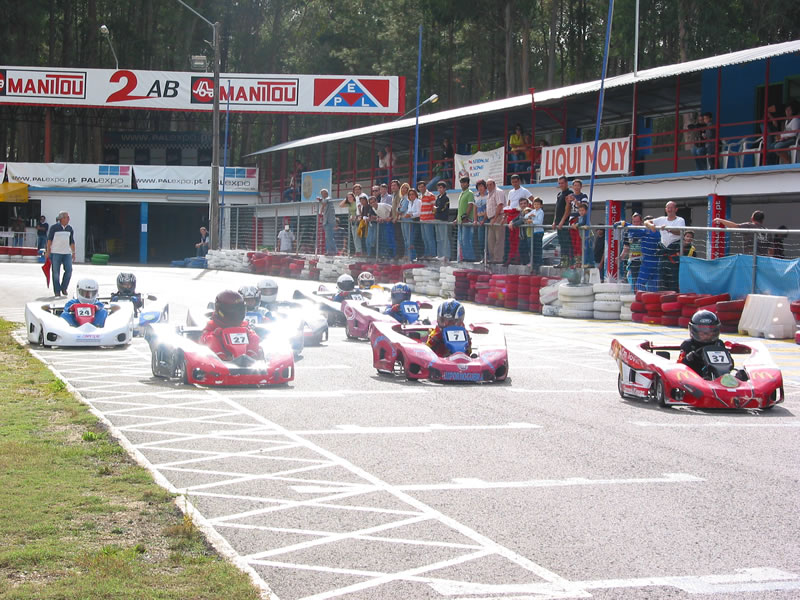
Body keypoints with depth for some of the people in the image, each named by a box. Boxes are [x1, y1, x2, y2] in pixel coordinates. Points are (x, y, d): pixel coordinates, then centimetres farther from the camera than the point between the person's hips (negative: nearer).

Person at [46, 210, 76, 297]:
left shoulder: (69, 228, 11)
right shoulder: (54, 227, -3)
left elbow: (72, 241, 16)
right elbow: (49, 239, 0)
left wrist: (73, 252, 13)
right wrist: (48, 251, -4)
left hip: (67, 253, 4)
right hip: (56, 253, -4)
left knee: (69, 270, -7)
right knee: (56, 272, 0)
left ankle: (64, 288, 9)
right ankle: (57, 291, 6)